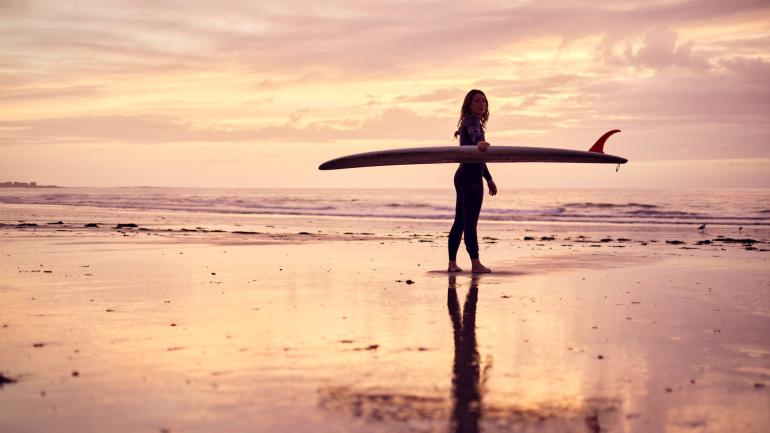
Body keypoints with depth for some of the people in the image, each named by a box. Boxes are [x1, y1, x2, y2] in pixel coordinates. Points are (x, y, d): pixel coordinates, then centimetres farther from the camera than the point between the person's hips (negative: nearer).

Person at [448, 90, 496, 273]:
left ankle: (452, 263, 11)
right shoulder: (472, 121, -7)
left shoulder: (475, 122, 23)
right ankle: (475, 263, -8)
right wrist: (479, 142, -57)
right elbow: (474, 133, -34)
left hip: (464, 176, 10)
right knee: (470, 221, -9)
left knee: (460, 221, 9)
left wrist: (489, 179, 35)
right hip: (471, 177, -10)